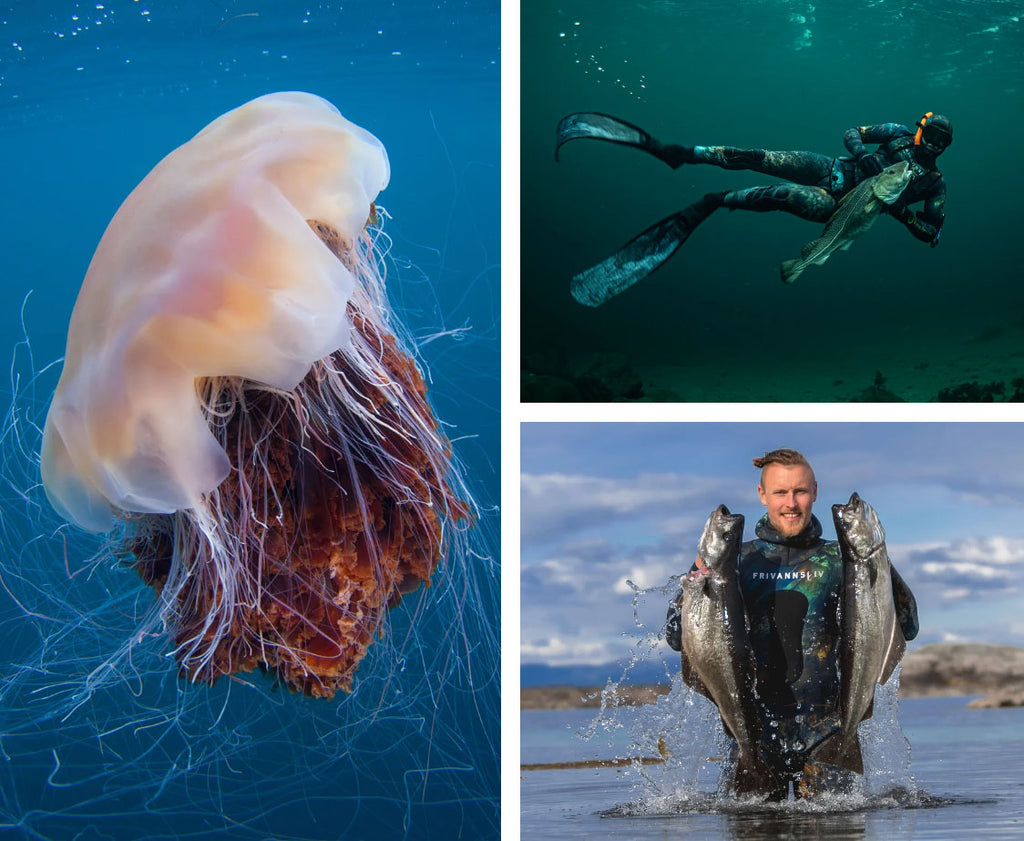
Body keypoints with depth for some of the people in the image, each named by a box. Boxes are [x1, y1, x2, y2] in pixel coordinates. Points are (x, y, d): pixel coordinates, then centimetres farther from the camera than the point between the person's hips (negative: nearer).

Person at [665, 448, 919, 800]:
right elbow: (678, 636, 4)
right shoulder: (739, 560, 6)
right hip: (755, 730, 1)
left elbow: (906, 627, 1)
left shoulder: (837, 560, 5)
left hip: (824, 731, 0)